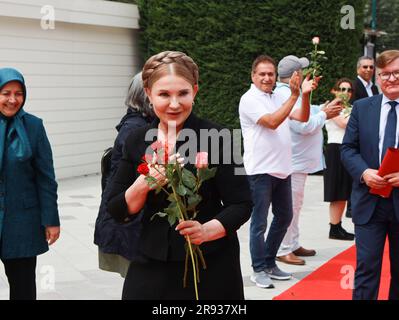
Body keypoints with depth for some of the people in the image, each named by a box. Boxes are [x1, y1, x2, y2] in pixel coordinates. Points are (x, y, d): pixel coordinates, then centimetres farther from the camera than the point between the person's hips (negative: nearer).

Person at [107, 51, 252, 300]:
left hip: (211, 267, -3)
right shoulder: (137, 141, 1)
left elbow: (242, 204, -9)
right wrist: (143, 183, -16)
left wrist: (207, 230, -25)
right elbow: (118, 211, 2)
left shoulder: (216, 137, -10)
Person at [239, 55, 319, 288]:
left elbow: (303, 117, 5)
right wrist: (294, 95, -23)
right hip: (260, 170, -7)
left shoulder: (278, 97, 13)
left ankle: (269, 262, 27)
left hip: (282, 169, 8)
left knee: (284, 216, 15)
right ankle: (259, 269, 11)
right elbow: (272, 122, -20)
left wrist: (305, 95, -11)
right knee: (260, 222, 0)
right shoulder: (250, 100, -8)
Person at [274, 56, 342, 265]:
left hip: (298, 159, 11)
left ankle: (293, 244, 28)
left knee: (295, 204, 18)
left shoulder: (289, 93, 13)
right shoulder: (286, 96, -21)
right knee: (290, 206, -5)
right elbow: (304, 125, -24)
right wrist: (324, 115, -9)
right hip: (293, 161, -11)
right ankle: (283, 250, 2)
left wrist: (322, 109, 3)